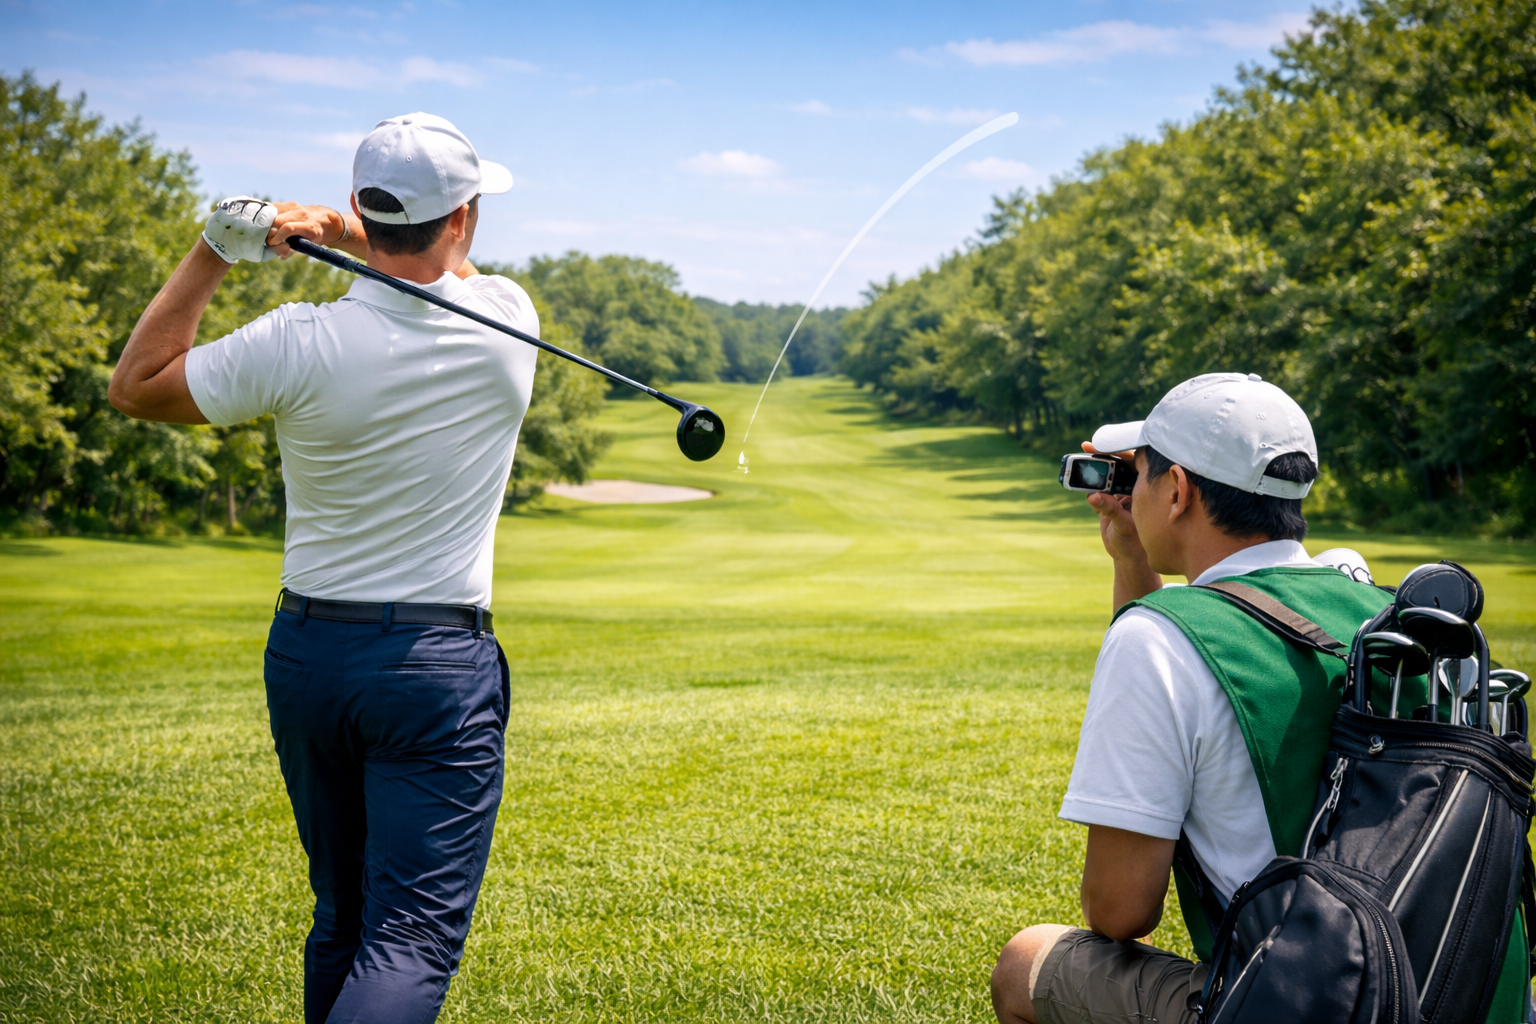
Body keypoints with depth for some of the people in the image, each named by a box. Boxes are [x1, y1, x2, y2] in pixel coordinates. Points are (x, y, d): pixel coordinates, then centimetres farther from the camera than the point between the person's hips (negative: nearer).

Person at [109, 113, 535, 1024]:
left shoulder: (299, 345, -10)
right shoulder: (506, 323, -8)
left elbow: (137, 386, 5)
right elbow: (453, 270, 16)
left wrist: (215, 252, 2)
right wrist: (342, 230, 1)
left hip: (307, 656, 3)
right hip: (439, 665, -2)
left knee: (342, 919, 18)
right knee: (411, 941, -7)